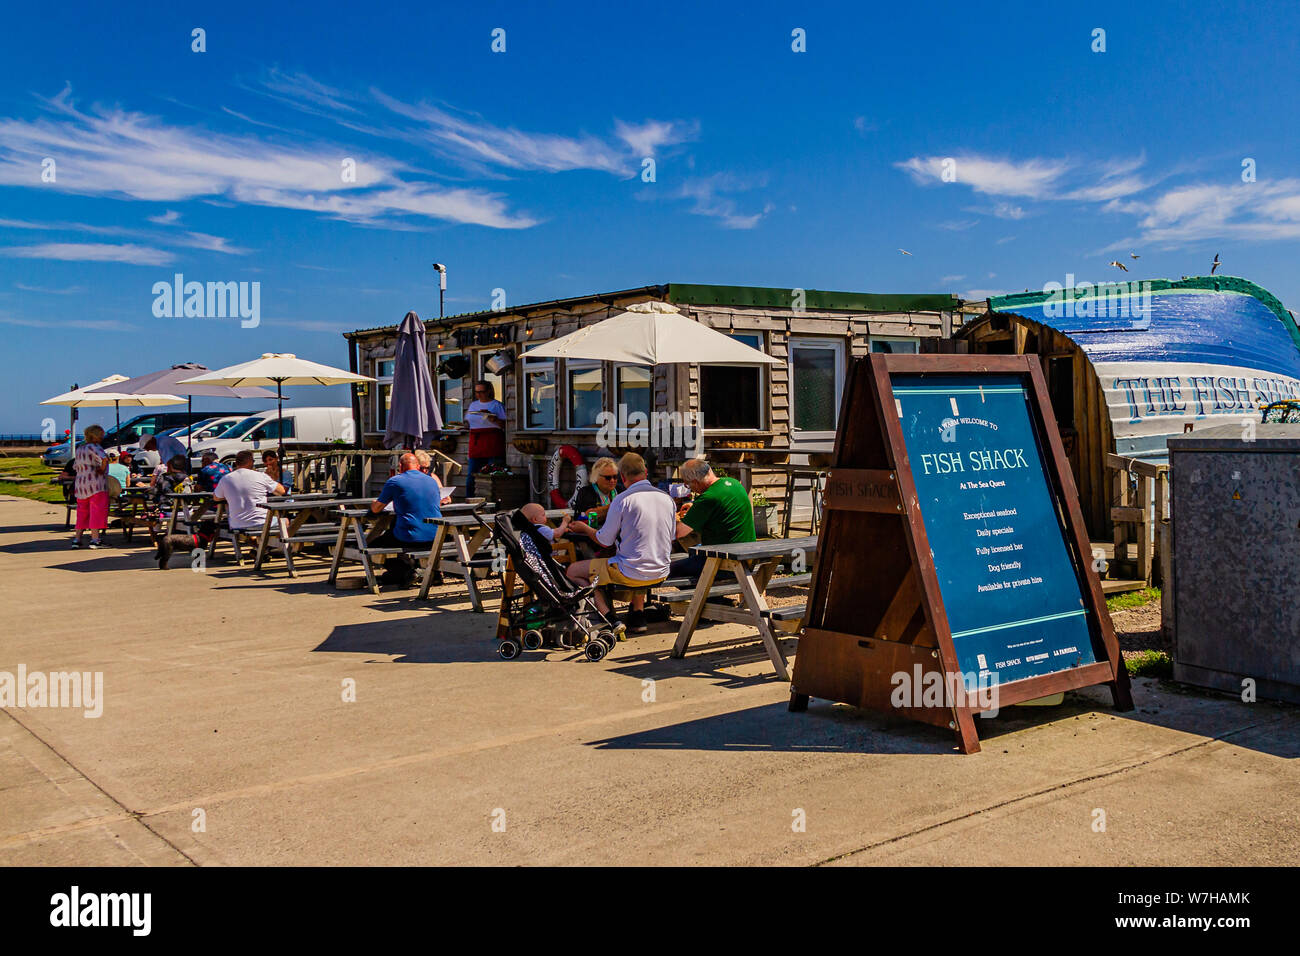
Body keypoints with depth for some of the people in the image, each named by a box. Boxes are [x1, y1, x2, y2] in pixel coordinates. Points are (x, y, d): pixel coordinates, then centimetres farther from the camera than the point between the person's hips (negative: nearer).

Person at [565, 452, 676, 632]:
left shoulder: (623, 500, -13)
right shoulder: (667, 498, 4)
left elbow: (604, 541, -6)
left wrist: (585, 528, 14)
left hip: (631, 573, -6)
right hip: (661, 573, 7)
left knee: (573, 571, 9)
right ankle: (638, 613, 27)